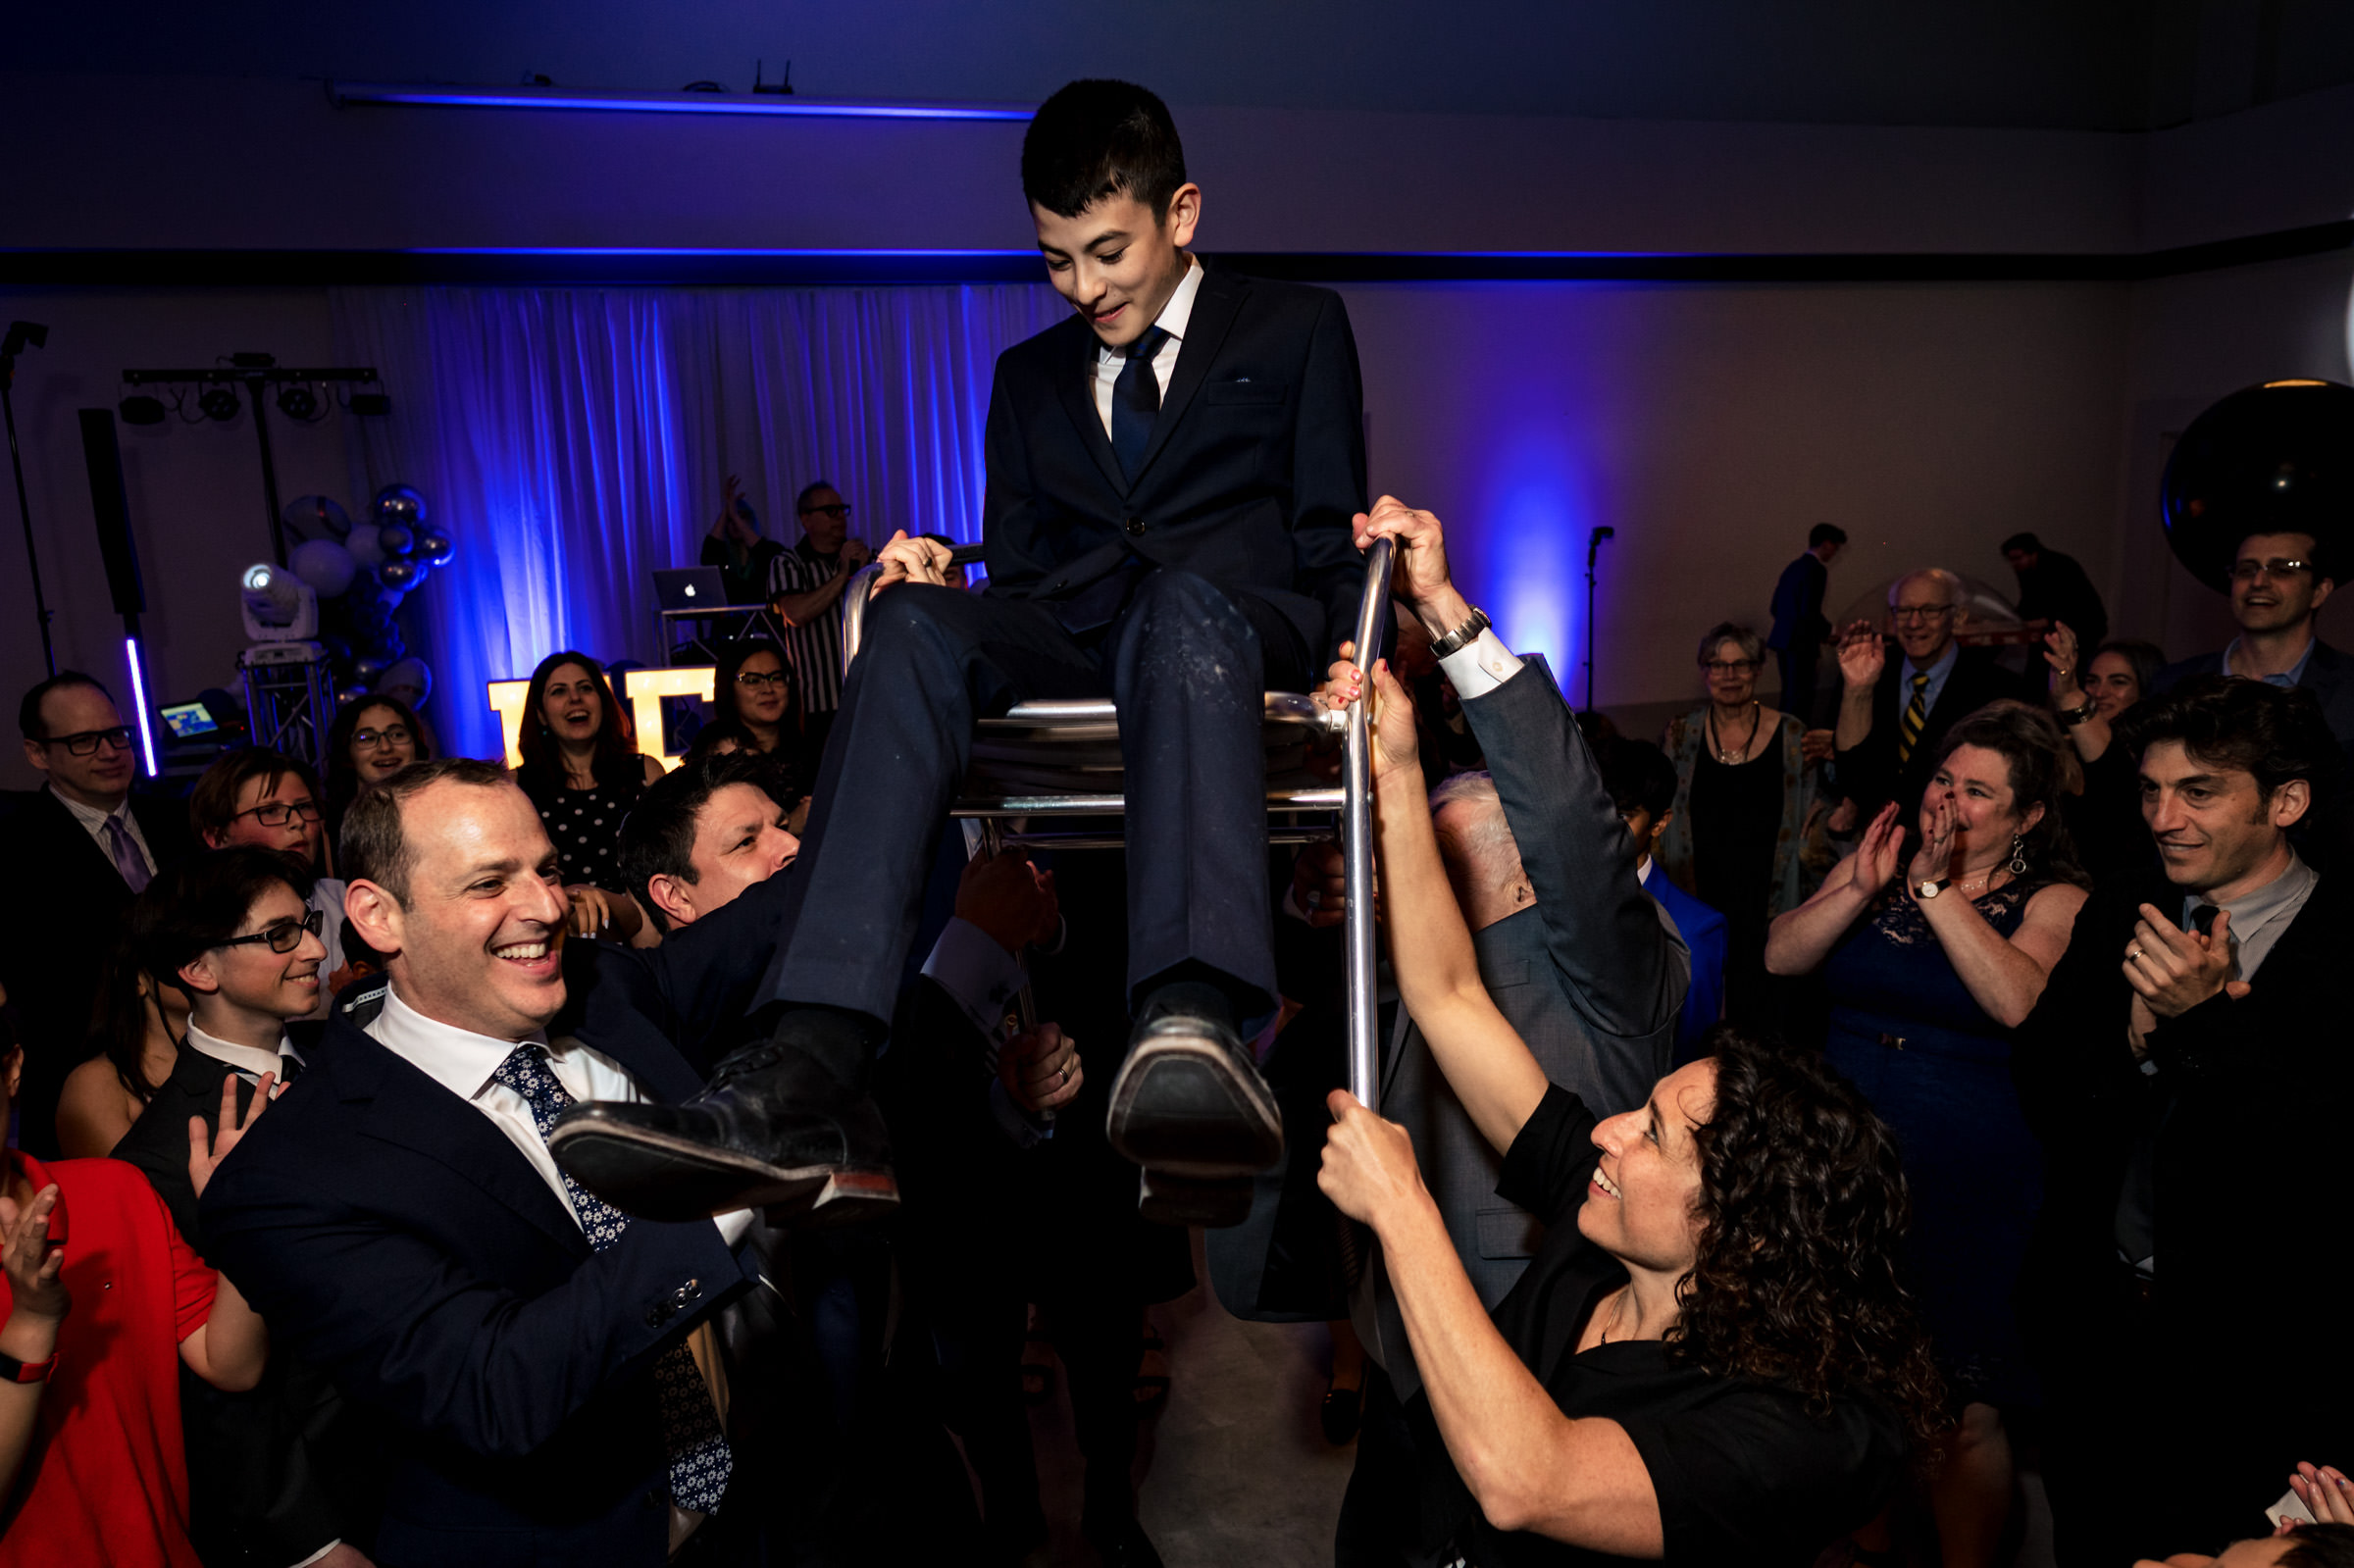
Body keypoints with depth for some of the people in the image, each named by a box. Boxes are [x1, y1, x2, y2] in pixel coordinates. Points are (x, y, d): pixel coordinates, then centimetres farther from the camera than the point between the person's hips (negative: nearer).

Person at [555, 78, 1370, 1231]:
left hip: (1236, 617, -3)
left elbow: (1330, 543, 9)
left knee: (1182, 604, -40)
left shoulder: (1296, 328, 18)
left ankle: (1194, 1029, -65)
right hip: (1063, 645, 3)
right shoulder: (1030, 374, 28)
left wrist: (1350, 661, -10)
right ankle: (808, 1073, -46)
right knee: (915, 622, -31)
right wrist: (938, 573, -1)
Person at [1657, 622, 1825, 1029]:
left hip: (1766, 908, -1)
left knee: (1755, 1011, -3)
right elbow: (1660, 811, 13)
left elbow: (1813, 823, 10)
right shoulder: (1680, 734, 6)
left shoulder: (1792, 737, 3)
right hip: (1697, 900, 1)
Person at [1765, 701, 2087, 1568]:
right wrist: (1862, 888, -15)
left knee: (1964, 1416, 6)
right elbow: (1780, 957, -3)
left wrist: (1939, 890, -21)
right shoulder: (1877, 862, 6)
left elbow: (2018, 1001, -23)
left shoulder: (2053, 900, -4)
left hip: (1968, 1192, -4)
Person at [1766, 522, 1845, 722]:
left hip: (1784, 639, 9)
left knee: (1789, 695, 15)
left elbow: (1775, 607, 18)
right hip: (1802, 643, -9)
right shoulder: (1817, 570, -12)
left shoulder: (1793, 567, 15)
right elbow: (1809, 611, -20)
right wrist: (1827, 631, -3)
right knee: (1801, 698, -6)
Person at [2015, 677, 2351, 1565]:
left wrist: (2206, 1021, -27)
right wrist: (2139, 1027, -20)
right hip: (2095, 1328, 4)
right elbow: (2041, 1089, -3)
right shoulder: (2121, 916, 0)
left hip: (2255, 1359, -4)